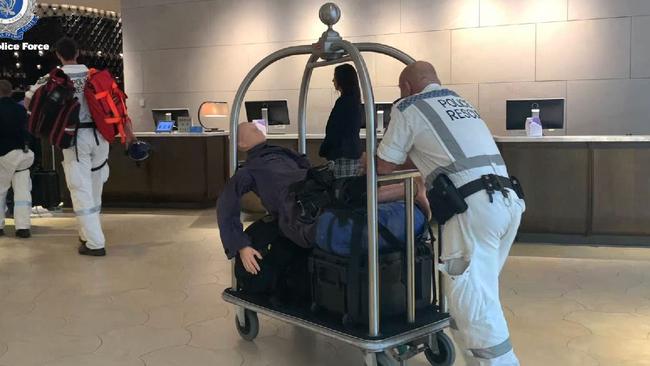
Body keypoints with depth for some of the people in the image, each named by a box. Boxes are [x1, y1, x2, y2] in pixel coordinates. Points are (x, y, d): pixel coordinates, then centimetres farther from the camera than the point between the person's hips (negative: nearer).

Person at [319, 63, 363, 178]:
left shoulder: (343, 101, -14)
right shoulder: (355, 100, 14)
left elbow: (333, 131, -14)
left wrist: (323, 152, -6)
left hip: (343, 155, -10)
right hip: (354, 152, 10)